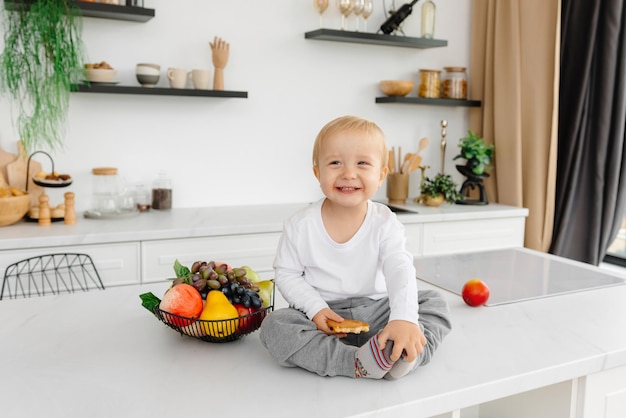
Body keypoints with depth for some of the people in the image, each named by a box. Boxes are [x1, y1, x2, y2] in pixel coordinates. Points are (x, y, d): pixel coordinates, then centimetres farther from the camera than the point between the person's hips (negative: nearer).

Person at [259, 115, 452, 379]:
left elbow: (400, 271, -20)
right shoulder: (301, 225, -8)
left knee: (435, 303, -11)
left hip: (375, 312, 2)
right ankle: (357, 362, -35)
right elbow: (287, 273, -1)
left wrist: (404, 318, -38)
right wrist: (315, 308, -18)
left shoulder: (384, 223, -8)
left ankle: (400, 353, -34)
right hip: (323, 316, -1)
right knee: (274, 325, -27)